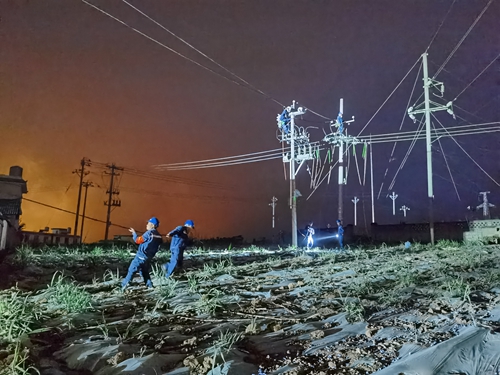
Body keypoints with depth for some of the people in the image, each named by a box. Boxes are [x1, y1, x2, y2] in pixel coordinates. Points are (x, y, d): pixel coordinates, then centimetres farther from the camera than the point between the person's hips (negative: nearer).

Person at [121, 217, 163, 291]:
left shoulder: (149, 233, -16)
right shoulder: (159, 236, 6)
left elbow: (138, 240, -9)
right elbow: (157, 248, 9)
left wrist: (134, 233, 4)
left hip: (141, 256, -7)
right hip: (149, 257, 7)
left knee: (132, 270, -1)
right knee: (145, 271, 21)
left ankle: (124, 286, 0)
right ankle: (150, 286, 19)